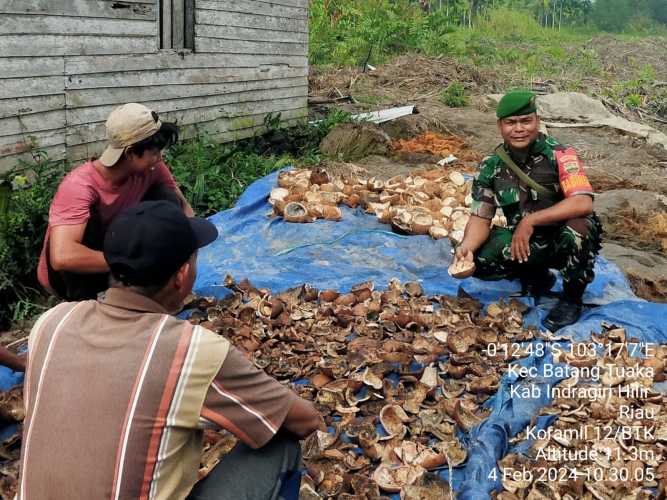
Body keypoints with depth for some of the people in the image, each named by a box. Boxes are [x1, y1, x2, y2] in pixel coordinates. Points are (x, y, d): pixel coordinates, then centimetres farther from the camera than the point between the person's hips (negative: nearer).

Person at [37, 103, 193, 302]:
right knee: (88, 219, -35)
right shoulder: (79, 186, -35)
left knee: (166, 198, -14)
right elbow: (62, 257, -47)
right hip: (67, 276, -5)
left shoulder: (150, 168, -18)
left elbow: (183, 208, -4)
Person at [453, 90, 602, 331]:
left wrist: (530, 221, -32)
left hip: (563, 239, -3)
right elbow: (480, 218, -7)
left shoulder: (559, 155, -18)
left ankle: (572, 299, -6)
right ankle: (536, 277, 12)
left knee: (576, 229, -37)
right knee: (479, 260, -21)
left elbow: (583, 203, -30)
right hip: (523, 241, 4)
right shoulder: (491, 166, -6)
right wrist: (467, 247, -28)